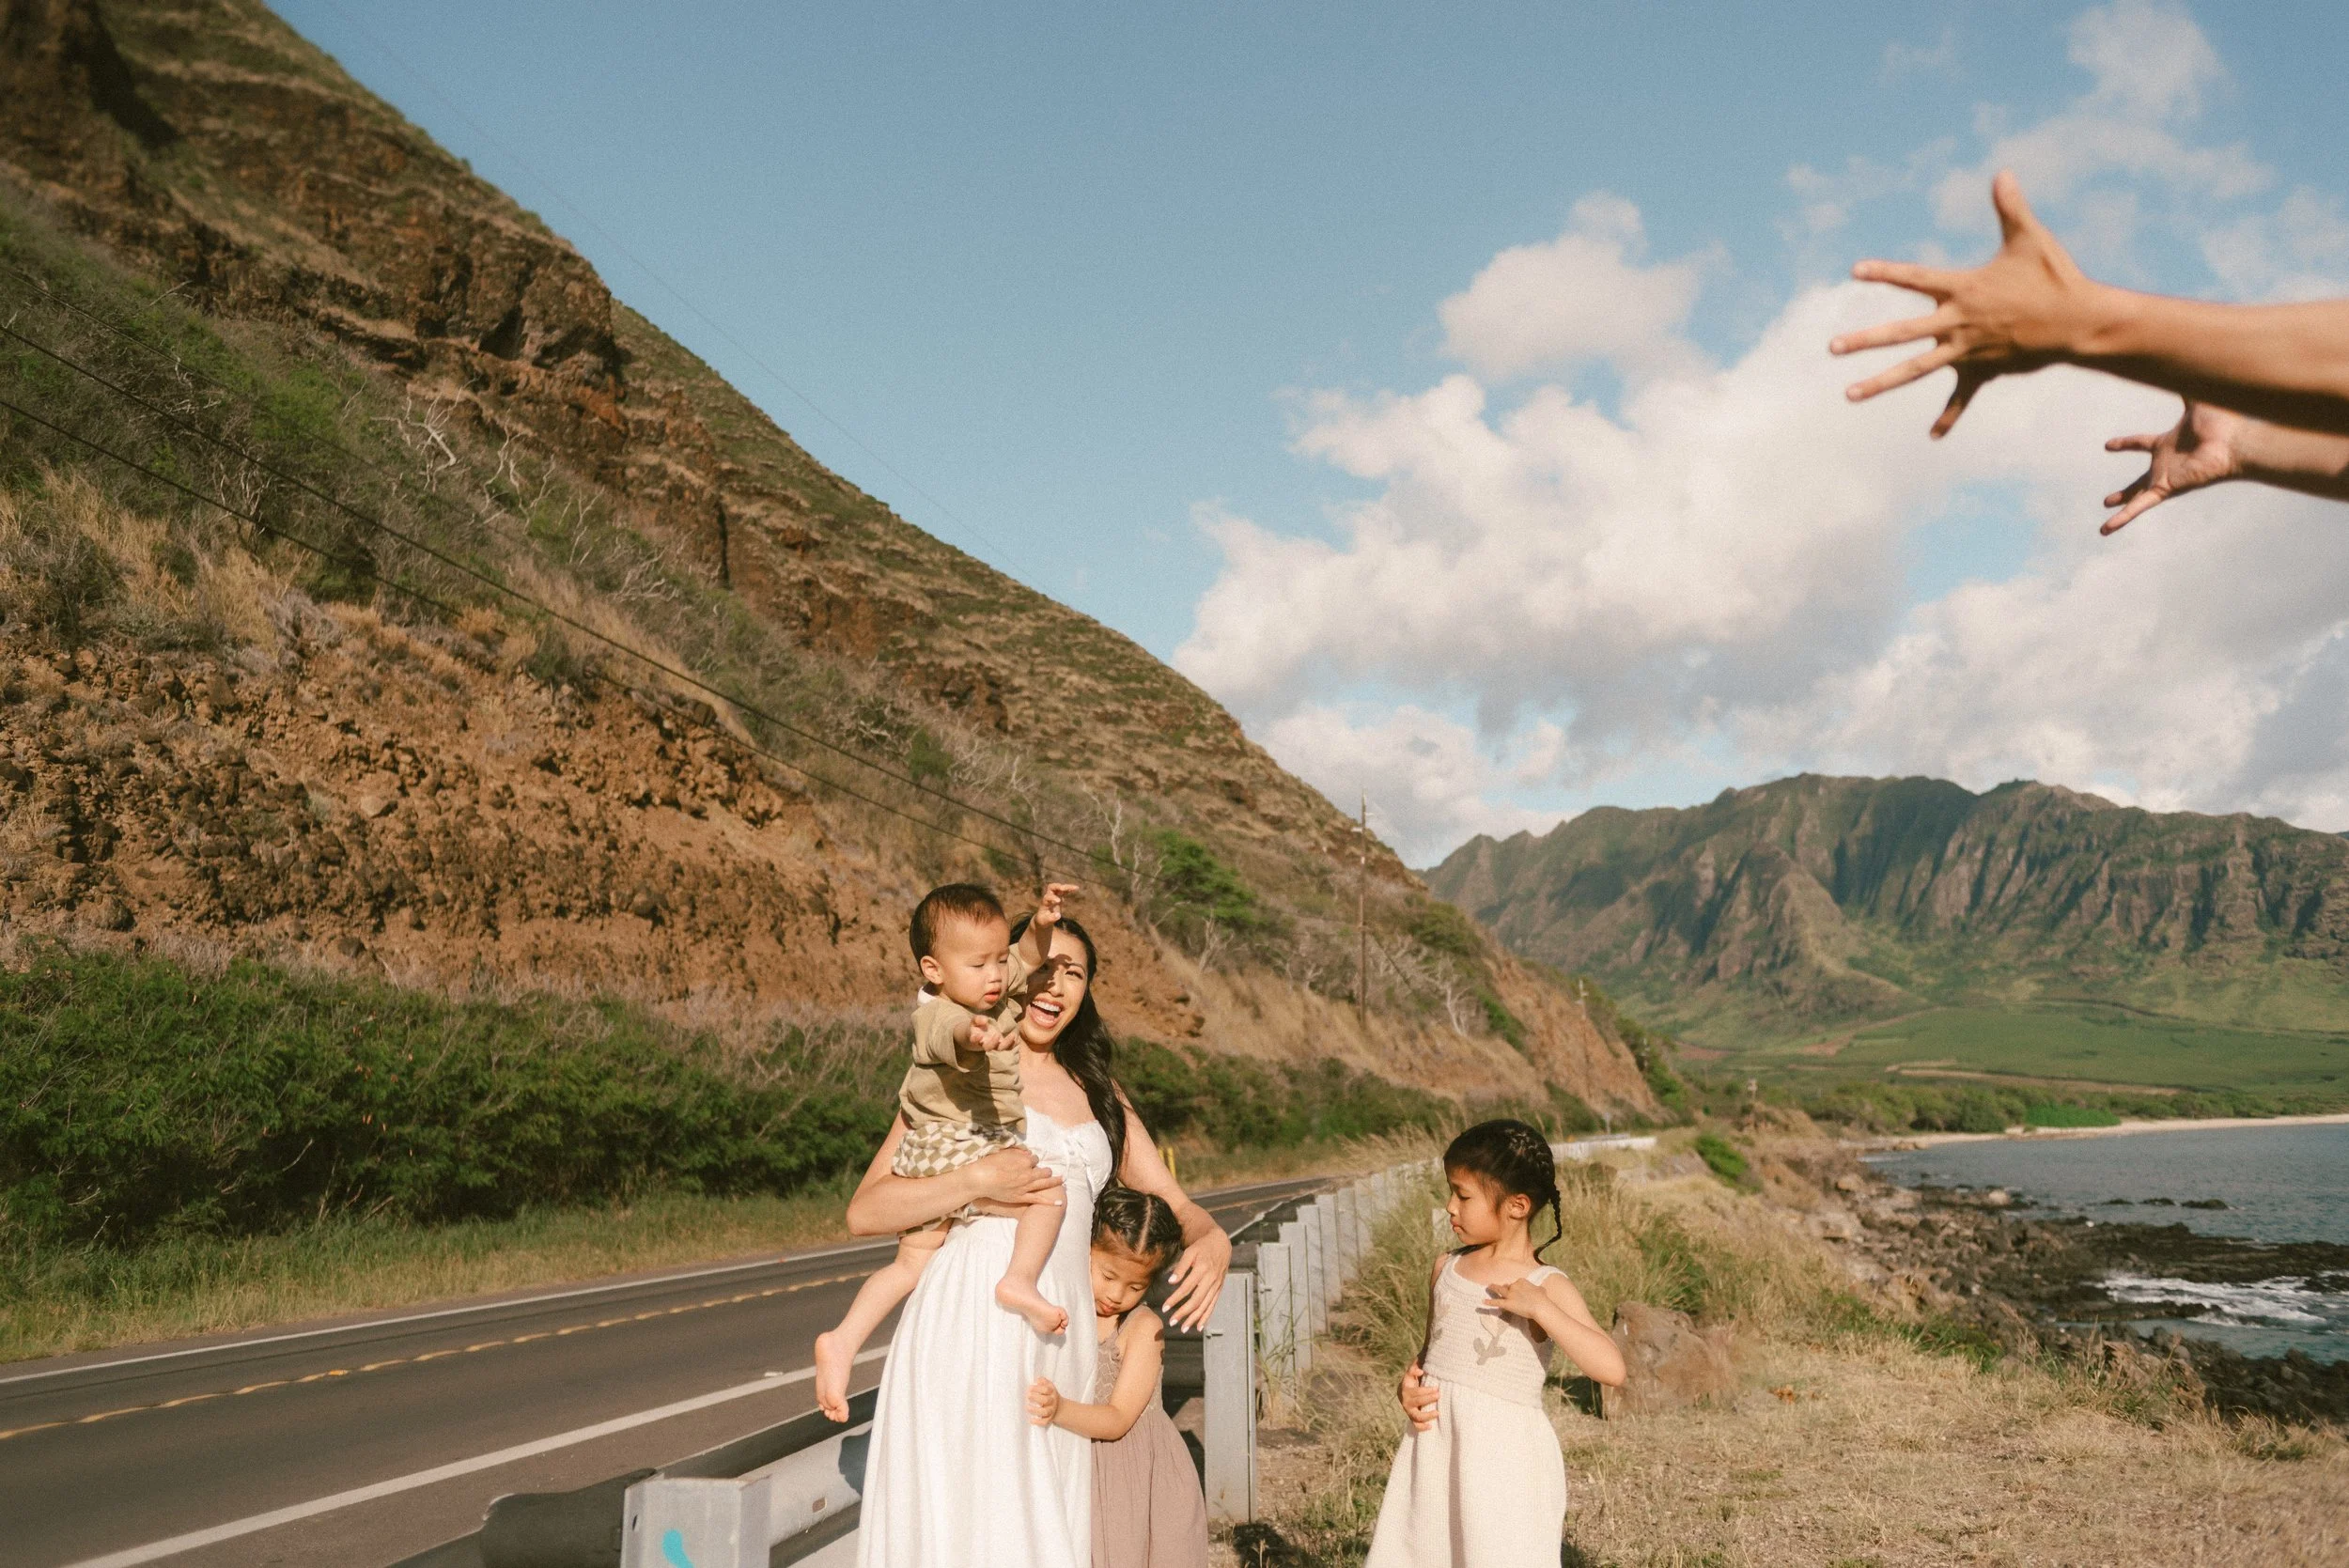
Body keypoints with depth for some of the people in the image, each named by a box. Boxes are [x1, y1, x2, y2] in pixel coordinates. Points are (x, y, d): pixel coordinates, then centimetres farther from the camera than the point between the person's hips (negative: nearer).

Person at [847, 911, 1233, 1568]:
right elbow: (864, 1211, -3)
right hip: (974, 1321, -5)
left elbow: (1173, 1202, 16)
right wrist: (976, 1182, -15)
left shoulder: (1097, 1091, 20)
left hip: (1063, 1334, 5)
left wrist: (1212, 1239, -6)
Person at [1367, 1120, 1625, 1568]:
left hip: (1502, 1461, -5)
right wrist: (1410, 1386, -1)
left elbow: (1611, 1368, -22)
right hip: (1434, 1450, 6)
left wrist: (1538, 1308, -26)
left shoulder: (1545, 1286, -10)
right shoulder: (1446, 1269, 6)